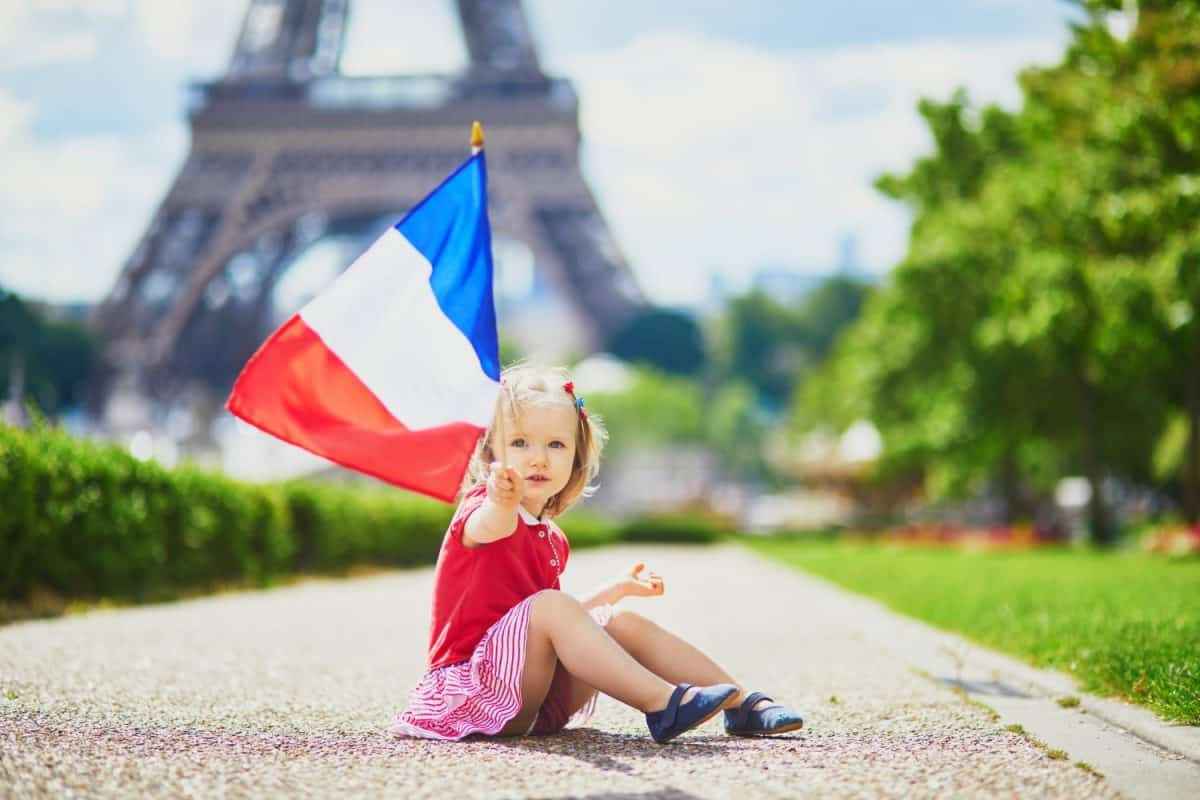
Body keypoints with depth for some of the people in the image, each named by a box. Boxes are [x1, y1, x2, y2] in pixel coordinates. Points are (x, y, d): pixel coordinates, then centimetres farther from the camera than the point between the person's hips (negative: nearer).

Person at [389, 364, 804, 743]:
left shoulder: (551, 539, 15)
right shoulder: (477, 513, -13)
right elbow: (488, 528, -41)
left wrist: (617, 588, 20)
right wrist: (502, 505, -63)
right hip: (476, 692, -9)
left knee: (622, 623, -1)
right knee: (549, 604, -29)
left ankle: (743, 702, 0)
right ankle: (662, 703, -35)